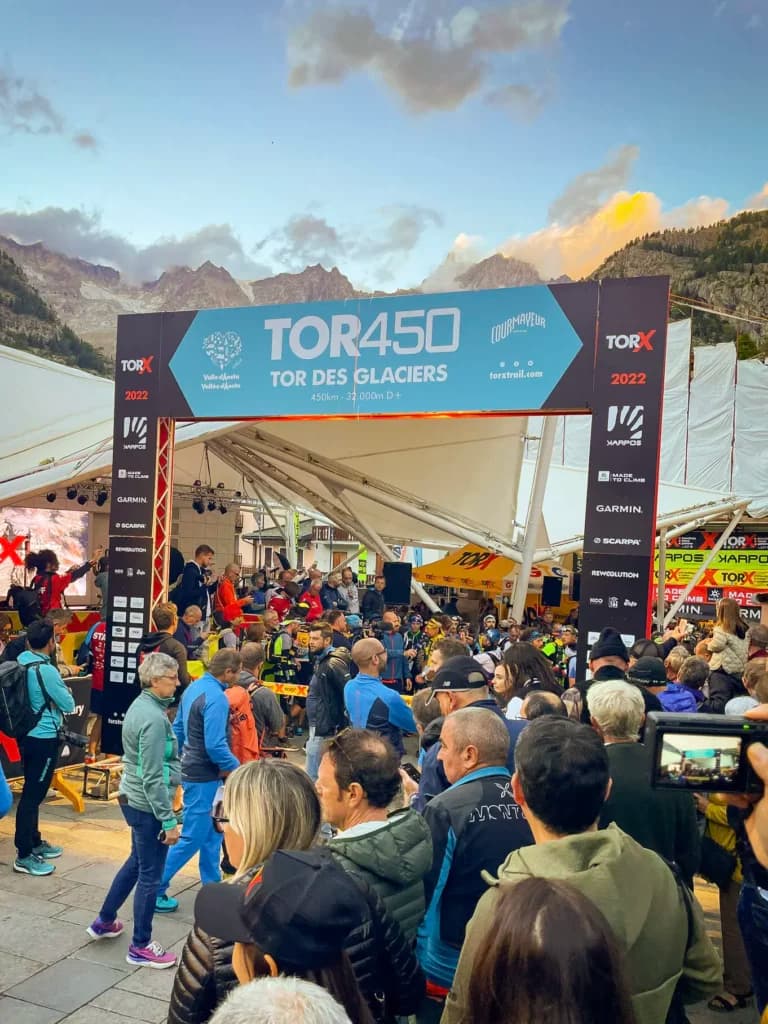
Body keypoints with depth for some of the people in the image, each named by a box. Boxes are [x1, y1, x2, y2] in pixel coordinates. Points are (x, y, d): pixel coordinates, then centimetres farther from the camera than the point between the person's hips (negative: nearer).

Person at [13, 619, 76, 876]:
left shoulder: (19, 664, 2)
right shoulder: (46, 670, -22)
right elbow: (68, 705, -13)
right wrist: (66, 691, 5)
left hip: (27, 735, 9)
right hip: (44, 739, -9)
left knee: (32, 791, 18)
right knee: (33, 794, -2)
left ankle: (34, 843, 31)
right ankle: (24, 856, 4)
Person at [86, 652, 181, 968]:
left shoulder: (140, 705, 5)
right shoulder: (154, 718, -25)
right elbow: (153, 777, -24)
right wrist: (169, 820, -20)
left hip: (132, 798, 10)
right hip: (148, 804, -10)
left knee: (137, 862, 26)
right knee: (150, 874, 5)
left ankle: (104, 921, 40)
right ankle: (141, 947, 19)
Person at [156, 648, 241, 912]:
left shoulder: (195, 687, 4)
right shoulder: (216, 698, -25)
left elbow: (178, 727, 12)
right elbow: (215, 745, -28)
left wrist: (181, 759, 22)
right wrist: (237, 770, -13)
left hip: (192, 768, 10)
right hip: (203, 776, -10)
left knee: (212, 830, 20)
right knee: (192, 837, 1)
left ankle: (212, 884, 31)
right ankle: (154, 888, 10)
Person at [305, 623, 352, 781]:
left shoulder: (333, 663, -19)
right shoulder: (320, 660, 11)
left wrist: (343, 719, -18)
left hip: (324, 727, -10)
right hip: (318, 725, 10)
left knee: (312, 776, -5)